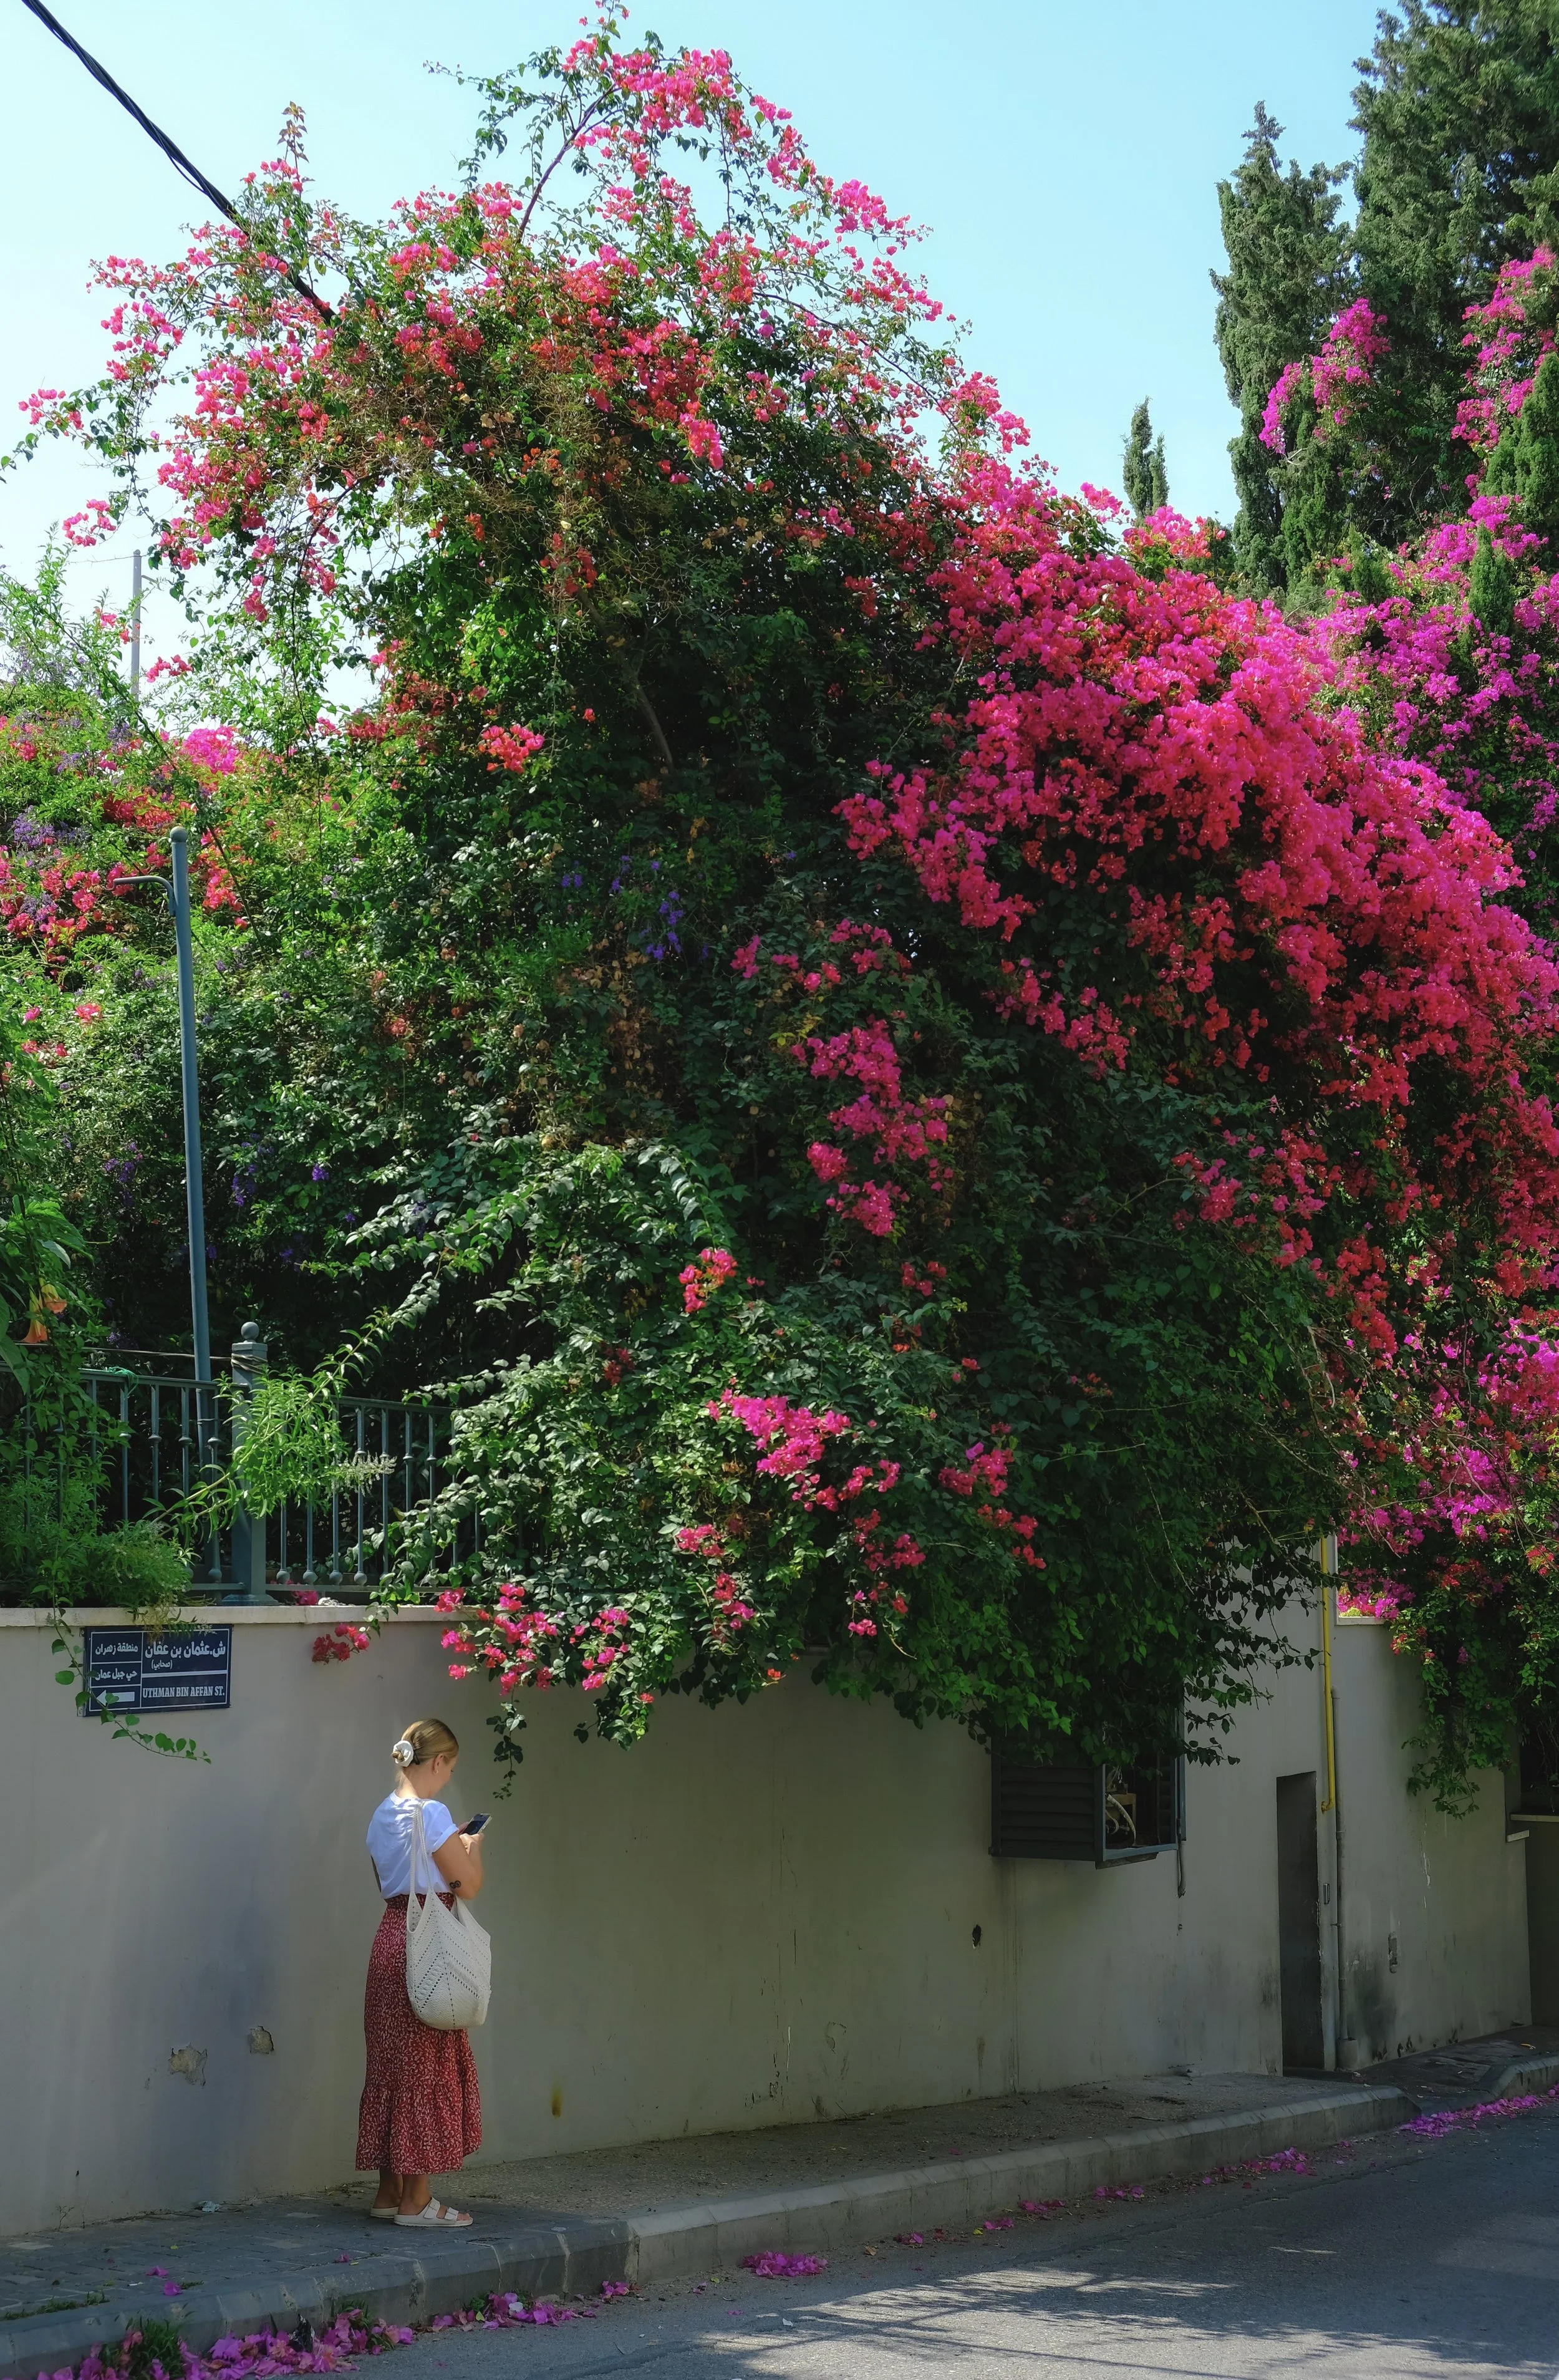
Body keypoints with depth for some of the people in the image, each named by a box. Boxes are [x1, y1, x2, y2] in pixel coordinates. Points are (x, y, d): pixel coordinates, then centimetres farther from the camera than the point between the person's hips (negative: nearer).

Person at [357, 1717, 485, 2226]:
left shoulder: (382, 1816, 11)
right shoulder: (432, 1814, -15)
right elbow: (468, 1885, -13)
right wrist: (472, 1848, 6)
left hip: (390, 1939, 8)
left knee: (392, 2066, 13)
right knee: (427, 2069, -2)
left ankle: (389, 2190, 19)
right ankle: (416, 2199, 1)